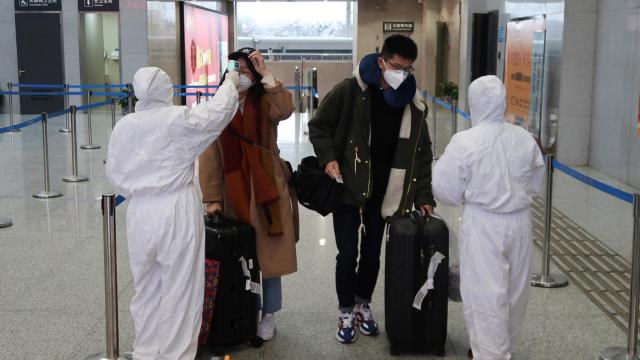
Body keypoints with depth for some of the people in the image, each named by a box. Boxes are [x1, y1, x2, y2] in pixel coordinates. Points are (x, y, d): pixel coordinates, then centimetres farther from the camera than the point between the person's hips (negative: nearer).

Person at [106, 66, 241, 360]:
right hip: (177, 213, -5)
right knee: (180, 289, 5)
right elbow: (217, 111, 1)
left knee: (146, 288, 17)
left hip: (139, 214, 5)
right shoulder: (180, 119, -12)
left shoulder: (123, 126, 2)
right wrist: (231, 83, 18)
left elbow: (114, 174, 8)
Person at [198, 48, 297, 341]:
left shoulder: (265, 102, -3)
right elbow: (210, 156, -3)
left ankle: (268, 315, 21)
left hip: (267, 190, -1)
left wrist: (266, 75, -26)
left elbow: (285, 110, -29)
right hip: (233, 193, 2)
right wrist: (212, 198, -7)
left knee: (269, 253, 6)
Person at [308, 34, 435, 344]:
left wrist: (423, 196, 2)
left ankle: (363, 305, 34)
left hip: (383, 193, 3)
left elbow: (421, 153, 6)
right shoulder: (349, 91, -12)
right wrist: (328, 158, -17)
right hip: (348, 189, -3)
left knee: (372, 253, 13)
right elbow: (319, 126, -2)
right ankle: (346, 312, 20)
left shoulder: (413, 104, 0)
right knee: (347, 254, 0)